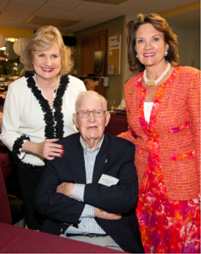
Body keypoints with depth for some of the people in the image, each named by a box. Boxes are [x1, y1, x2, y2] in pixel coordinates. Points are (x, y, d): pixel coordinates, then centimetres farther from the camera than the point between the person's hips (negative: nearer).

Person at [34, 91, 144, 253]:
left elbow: (128, 198, -11)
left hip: (112, 239, 0)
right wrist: (93, 210, -8)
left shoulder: (124, 150, 2)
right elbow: (42, 200, -2)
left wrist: (75, 190, -10)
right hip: (66, 237, 0)